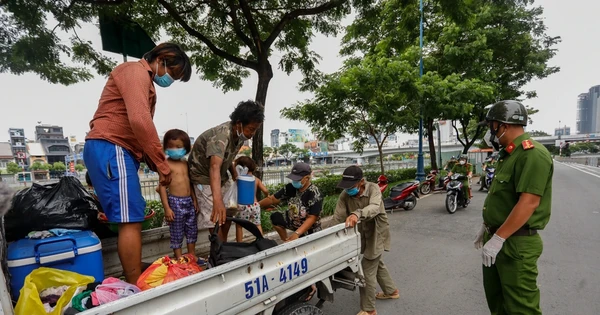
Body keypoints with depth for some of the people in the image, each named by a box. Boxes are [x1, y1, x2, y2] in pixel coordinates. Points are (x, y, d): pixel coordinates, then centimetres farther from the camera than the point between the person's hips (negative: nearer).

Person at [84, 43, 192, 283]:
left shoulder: (146, 83, 25)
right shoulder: (135, 71, -6)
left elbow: (140, 125, 20)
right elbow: (140, 121, -22)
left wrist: (155, 164, 9)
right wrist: (162, 164, -18)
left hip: (121, 152, 10)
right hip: (110, 149, -10)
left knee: (132, 219, 9)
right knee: (131, 220, -12)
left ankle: (134, 283, 17)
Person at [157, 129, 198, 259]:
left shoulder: (185, 163, 9)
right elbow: (162, 187, -12)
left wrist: (194, 200, 12)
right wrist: (166, 207, -16)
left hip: (189, 201, 7)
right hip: (175, 202, -7)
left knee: (192, 231, 15)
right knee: (176, 233, 5)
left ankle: (192, 257, 30)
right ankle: (179, 259, 18)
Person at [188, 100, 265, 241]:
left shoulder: (239, 133, -10)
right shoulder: (221, 135, -36)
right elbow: (215, 167, -52)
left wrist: (234, 173, -5)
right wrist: (217, 200, -65)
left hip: (222, 176, 9)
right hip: (204, 177, -8)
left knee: (230, 211, 16)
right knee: (215, 220, -14)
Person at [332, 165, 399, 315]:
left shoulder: (373, 188, -26)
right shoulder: (345, 195, -15)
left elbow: (374, 208, -45)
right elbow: (337, 218, -19)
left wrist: (357, 214, -64)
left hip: (376, 234, -5)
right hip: (361, 234, 6)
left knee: (367, 271, -3)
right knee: (377, 264, 25)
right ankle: (392, 291, 51)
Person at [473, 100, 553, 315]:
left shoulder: (532, 154, -19)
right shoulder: (509, 154, 13)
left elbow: (529, 202, -27)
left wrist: (498, 238, -25)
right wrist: (486, 227, 20)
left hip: (516, 243, -9)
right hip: (497, 236, 9)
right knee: (495, 296, 22)